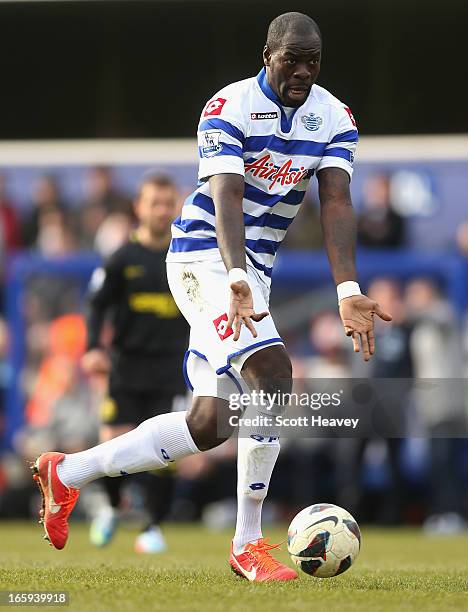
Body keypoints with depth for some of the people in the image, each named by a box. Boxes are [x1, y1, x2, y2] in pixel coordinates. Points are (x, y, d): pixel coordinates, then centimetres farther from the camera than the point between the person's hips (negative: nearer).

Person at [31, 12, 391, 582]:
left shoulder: (335, 119, 2)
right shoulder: (229, 108, -14)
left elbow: (337, 207, -9)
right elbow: (226, 197, -26)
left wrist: (348, 292, -24)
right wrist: (236, 278, -43)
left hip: (254, 270, 8)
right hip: (206, 255, -7)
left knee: (209, 423, 6)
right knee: (272, 373, -25)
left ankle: (68, 473, 21)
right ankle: (248, 545, -16)